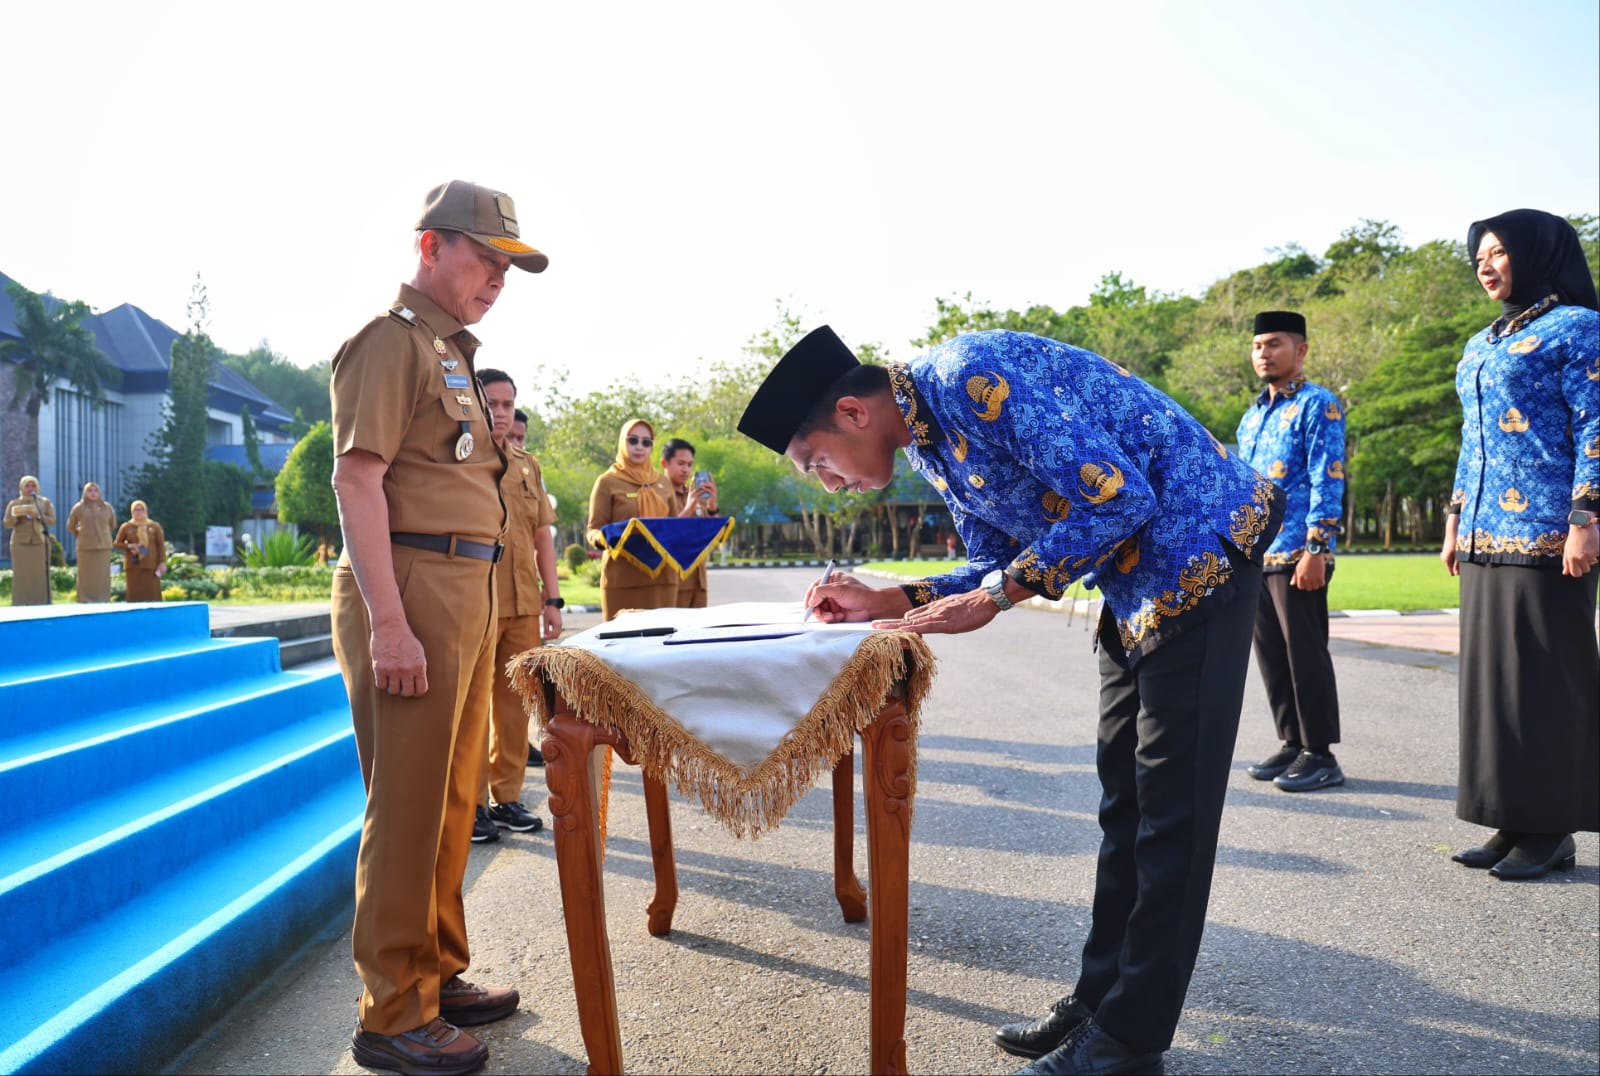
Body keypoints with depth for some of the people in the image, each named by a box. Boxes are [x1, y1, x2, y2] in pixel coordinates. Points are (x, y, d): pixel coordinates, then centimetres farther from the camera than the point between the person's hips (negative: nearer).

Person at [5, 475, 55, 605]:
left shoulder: (45, 502, 8)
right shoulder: (13, 503, 9)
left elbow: (52, 520, 0)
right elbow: (7, 524, 6)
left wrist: (38, 516, -17)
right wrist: (16, 516, -13)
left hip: (40, 543, 0)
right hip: (20, 544, 0)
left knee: (41, 575, -3)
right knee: (21, 576, -4)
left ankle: (42, 604, 0)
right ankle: (20, 605, -3)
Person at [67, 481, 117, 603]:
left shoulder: (107, 508, 7)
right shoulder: (78, 508, 3)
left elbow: (113, 525, 20)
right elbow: (70, 527, 15)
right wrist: (80, 536, 12)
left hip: (104, 547, 2)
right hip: (85, 547, -2)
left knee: (103, 576, 2)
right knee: (86, 576, -1)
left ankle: (103, 602, 8)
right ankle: (85, 602, 2)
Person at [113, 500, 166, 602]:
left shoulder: (155, 526, 4)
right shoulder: (126, 527, 4)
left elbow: (161, 545, 3)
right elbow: (116, 543, 10)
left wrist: (162, 562, -5)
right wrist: (129, 546, -10)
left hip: (150, 566, 0)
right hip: (133, 566, 0)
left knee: (152, 592, -2)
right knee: (134, 593, -2)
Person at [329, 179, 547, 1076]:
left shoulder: (453, 352, 21)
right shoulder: (392, 341, -6)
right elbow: (357, 478, -16)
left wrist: (474, 606, 19)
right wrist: (387, 623, -23)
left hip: (469, 590, 9)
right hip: (413, 589, -9)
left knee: (454, 796, 15)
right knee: (409, 805, -3)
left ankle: (439, 974, 29)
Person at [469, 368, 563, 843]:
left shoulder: (528, 466, 16)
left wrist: (552, 598, 10)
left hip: (524, 604, 5)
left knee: (515, 702, 10)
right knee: (472, 705, 1)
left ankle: (506, 796, 20)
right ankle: (469, 803, 11)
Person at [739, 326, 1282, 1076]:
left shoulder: (973, 375, -23)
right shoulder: (926, 443, 6)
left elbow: (1118, 497, -25)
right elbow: (1000, 559, 12)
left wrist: (990, 599, -21)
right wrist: (886, 602, -1)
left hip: (1197, 551, -9)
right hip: (1139, 583, 10)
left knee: (1172, 809, -3)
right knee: (1125, 801, 13)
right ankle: (1101, 999, 24)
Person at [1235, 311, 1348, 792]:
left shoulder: (1318, 405, -5)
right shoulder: (1252, 417, 18)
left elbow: (1328, 482, -13)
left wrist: (1316, 549, -19)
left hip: (1298, 556, -8)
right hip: (1255, 556, 8)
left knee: (1305, 653, -2)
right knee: (1271, 656, 11)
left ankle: (1320, 756, 7)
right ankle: (1292, 744, 22)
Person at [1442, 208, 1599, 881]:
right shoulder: (1481, 346, 19)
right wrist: (1455, 518, 18)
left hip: (1545, 533, -8)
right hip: (1486, 536, 8)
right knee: (1494, 673, 8)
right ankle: (1515, 820, 17)